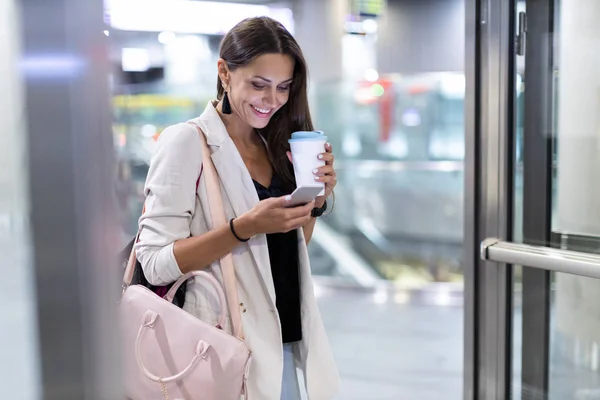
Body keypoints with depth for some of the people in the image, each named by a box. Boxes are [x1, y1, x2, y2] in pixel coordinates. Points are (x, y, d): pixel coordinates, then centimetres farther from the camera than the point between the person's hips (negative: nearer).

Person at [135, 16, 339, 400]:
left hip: (286, 343, 6)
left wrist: (317, 200, -4)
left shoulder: (275, 145, 7)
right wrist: (246, 227, -27)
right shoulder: (186, 141, -12)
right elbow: (156, 263, -17)